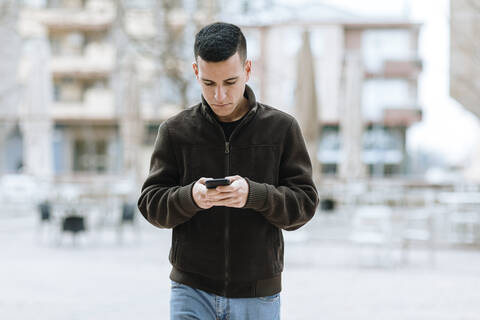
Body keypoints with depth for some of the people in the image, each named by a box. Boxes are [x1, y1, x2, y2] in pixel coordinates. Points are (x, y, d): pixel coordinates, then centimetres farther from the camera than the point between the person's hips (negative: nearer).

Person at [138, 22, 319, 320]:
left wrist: (254, 194, -22)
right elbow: (151, 203, 1)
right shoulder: (175, 131, 2)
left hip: (258, 296, 0)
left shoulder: (282, 127, 1)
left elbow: (305, 203, -2)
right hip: (192, 291, 0)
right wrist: (191, 197, -21)